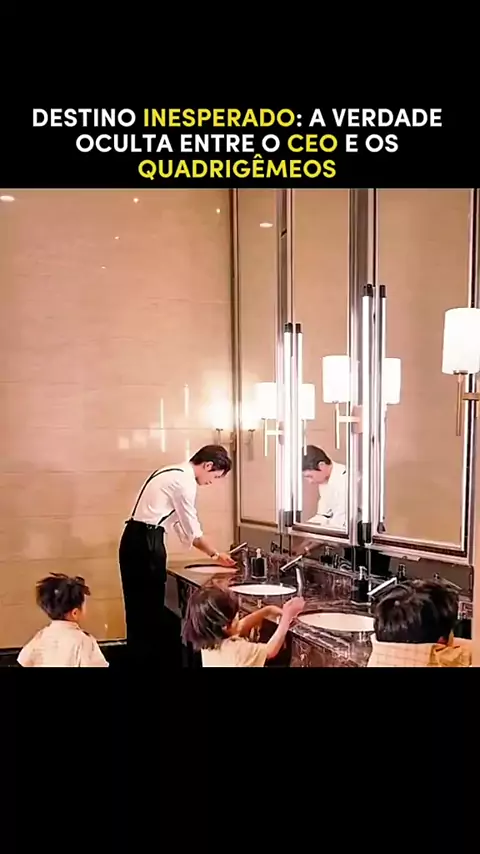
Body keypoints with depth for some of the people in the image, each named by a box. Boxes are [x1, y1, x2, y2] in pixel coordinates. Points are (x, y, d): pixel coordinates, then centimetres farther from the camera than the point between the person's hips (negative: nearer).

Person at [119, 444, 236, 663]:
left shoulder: (173, 474, 19)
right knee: (150, 609, 0)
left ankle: (137, 657, 23)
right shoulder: (184, 481, -12)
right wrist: (215, 554, 7)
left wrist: (211, 552, 17)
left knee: (138, 608, 15)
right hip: (146, 542, -10)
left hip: (135, 539, 10)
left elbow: (180, 525, 20)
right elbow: (192, 529, -8)